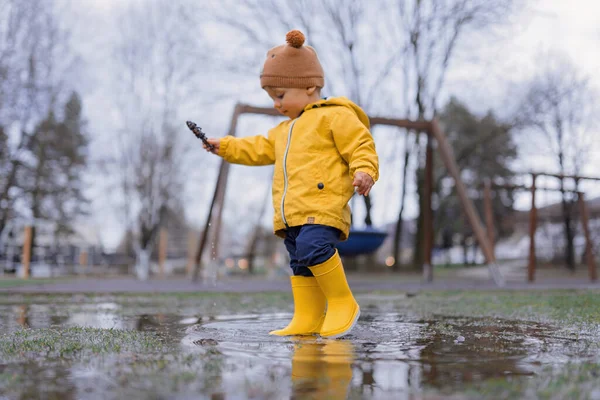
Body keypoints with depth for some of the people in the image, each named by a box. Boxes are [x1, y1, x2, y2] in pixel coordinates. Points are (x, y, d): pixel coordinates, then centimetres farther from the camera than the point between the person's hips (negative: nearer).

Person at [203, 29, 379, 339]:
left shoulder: (335, 116, 1)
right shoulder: (283, 130, 29)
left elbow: (361, 146, -7)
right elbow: (258, 150, 35)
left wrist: (364, 172, -23)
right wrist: (224, 146, 30)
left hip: (323, 206, -9)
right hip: (291, 214, 9)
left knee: (312, 247, -28)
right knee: (300, 265, 6)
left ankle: (342, 302, -13)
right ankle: (307, 320, 8)